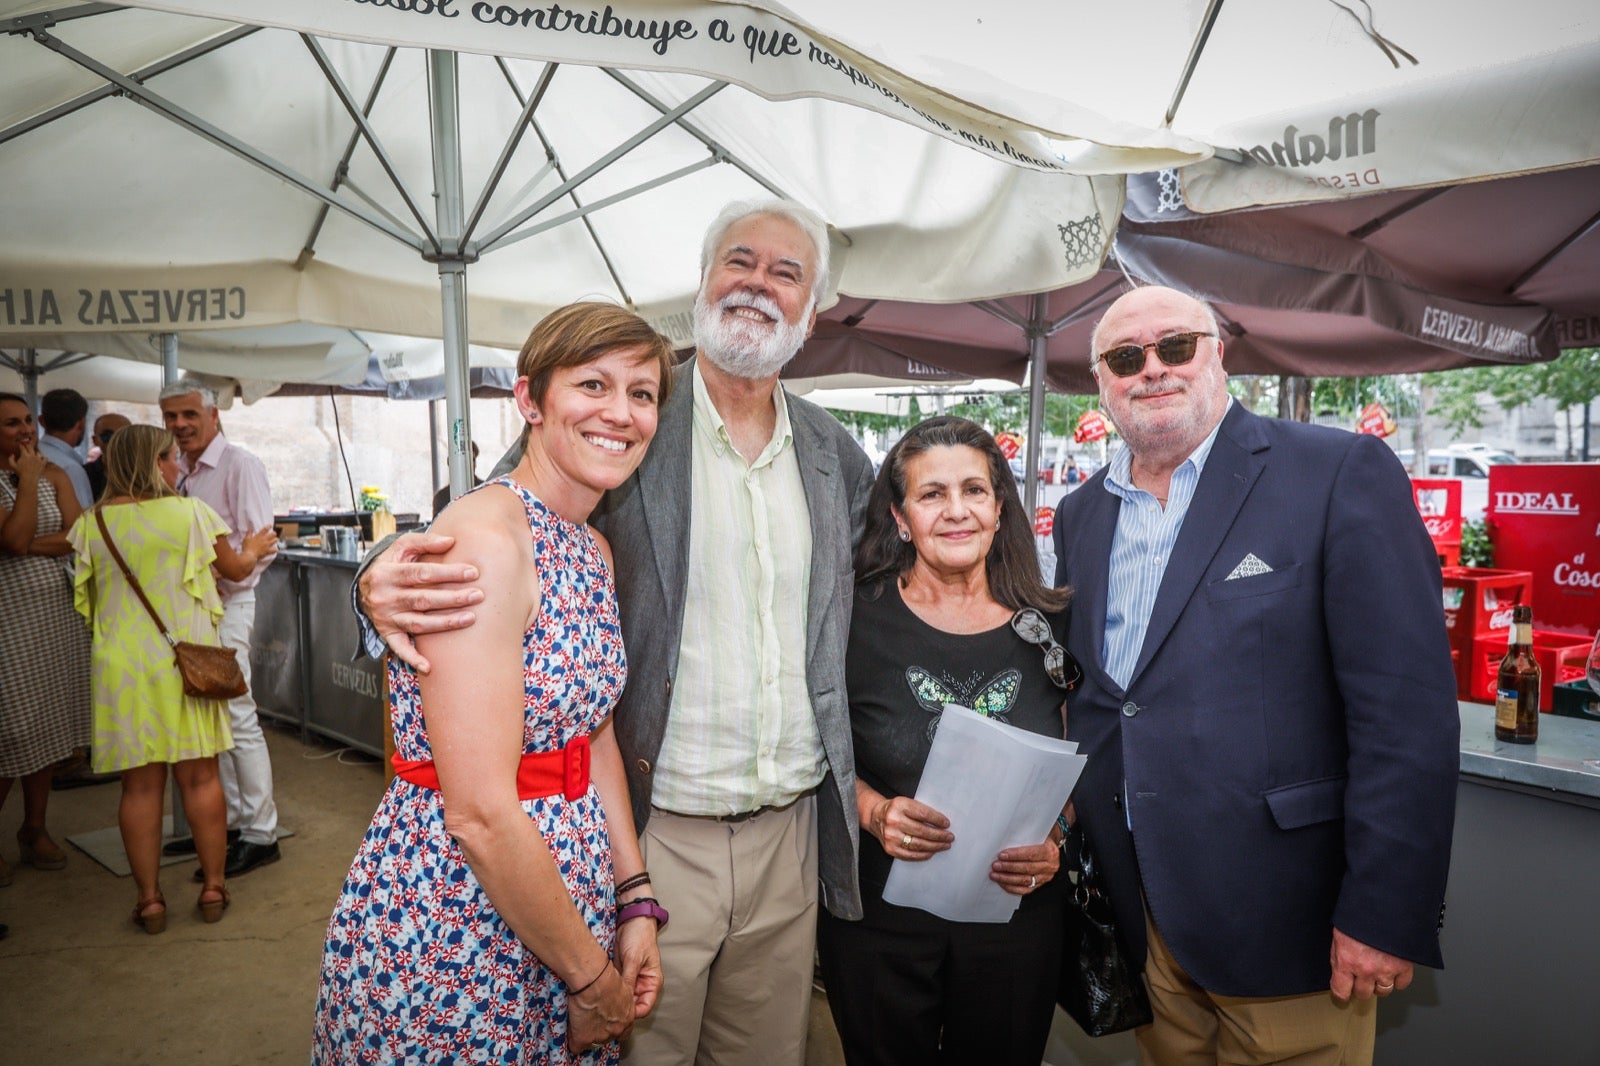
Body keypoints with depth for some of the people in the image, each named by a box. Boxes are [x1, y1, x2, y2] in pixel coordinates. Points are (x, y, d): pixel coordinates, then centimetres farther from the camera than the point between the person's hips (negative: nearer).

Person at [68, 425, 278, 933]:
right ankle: (213, 889, 17)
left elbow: (86, 599, 11)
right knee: (200, 776, 8)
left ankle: (150, 899, 15)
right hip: (184, 657, -1)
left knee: (141, 783, 8)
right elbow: (235, 569, 7)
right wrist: (253, 550, 27)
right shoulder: (190, 513, -6)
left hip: (122, 664, 2)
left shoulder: (91, 524, 0)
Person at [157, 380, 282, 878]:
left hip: (226, 604, -8)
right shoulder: (178, 472, 14)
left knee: (236, 717, -6)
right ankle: (226, 821, 23)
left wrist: (214, 584, -17)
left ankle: (259, 833, 2)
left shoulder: (239, 465, -8)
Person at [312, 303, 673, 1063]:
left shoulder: (594, 548, 5)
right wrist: (592, 980, -14)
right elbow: (481, 812, -25)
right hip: (449, 931, -8)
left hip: (560, 891, 8)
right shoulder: (487, 535, -22)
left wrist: (634, 902, 4)